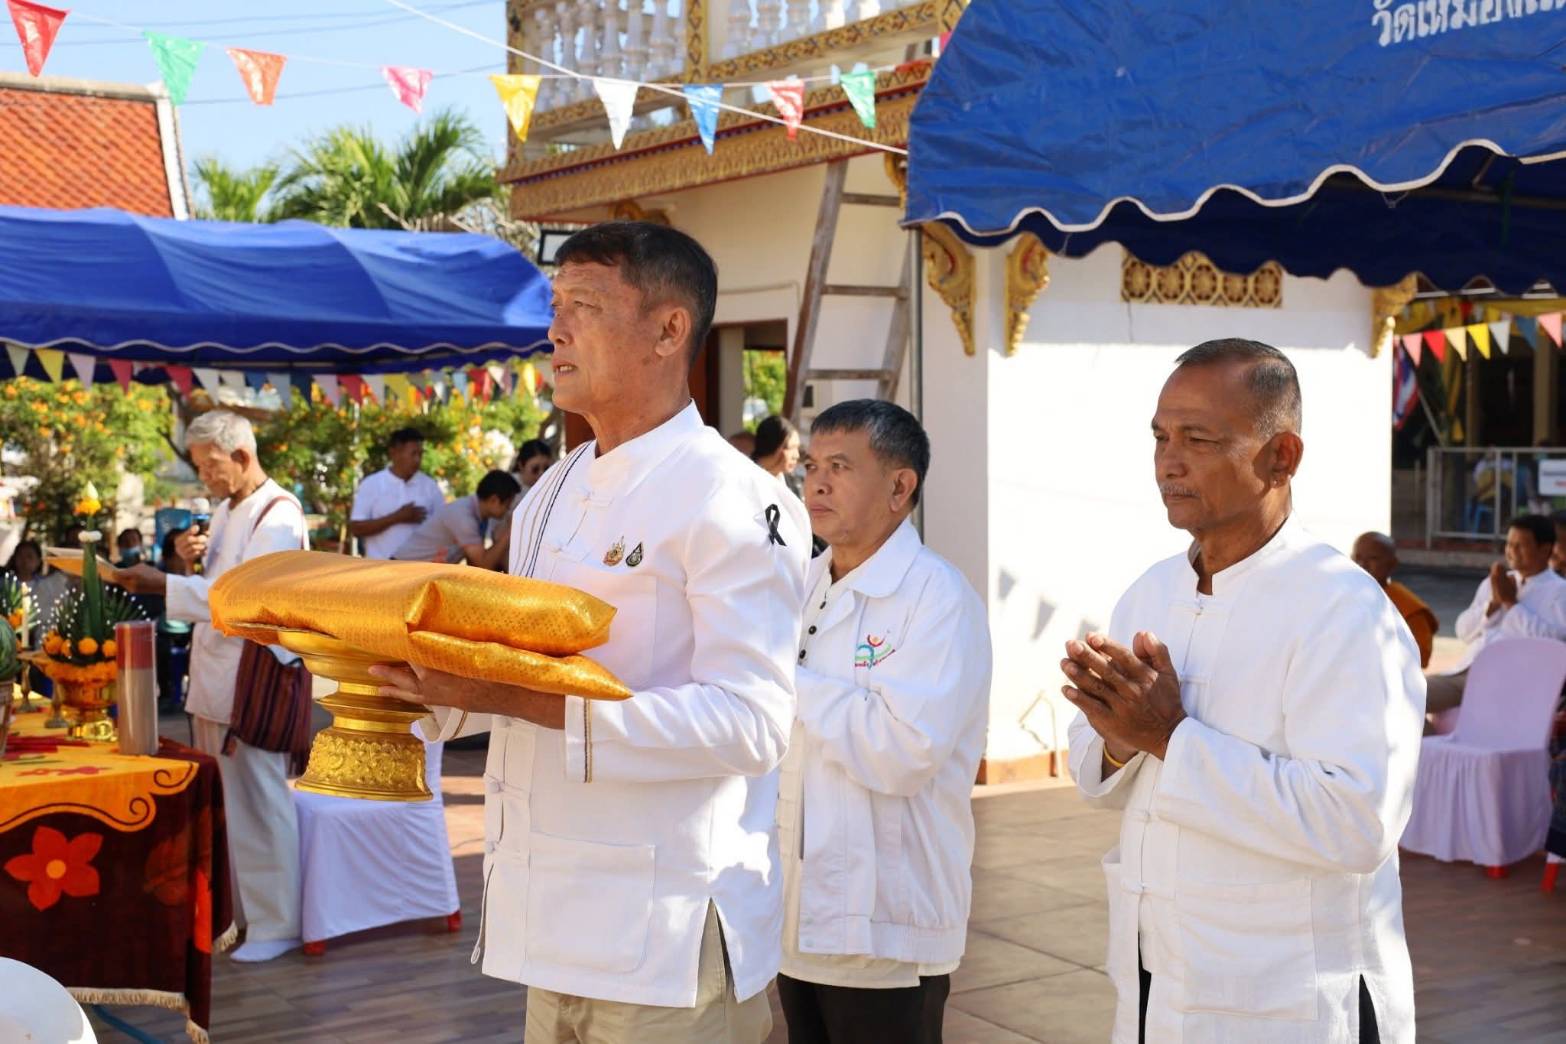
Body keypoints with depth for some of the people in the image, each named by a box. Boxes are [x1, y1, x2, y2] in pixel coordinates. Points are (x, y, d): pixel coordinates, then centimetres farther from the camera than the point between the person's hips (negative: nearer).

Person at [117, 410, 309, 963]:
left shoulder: (278, 516, -14)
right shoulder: (226, 511, 14)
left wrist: (165, 584, -25)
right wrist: (191, 558, 1)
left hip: (256, 673, -9)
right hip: (216, 668, 9)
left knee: (258, 797, -4)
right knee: (222, 796, 13)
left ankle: (276, 923, 4)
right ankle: (234, 907, 24)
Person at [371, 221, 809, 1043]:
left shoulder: (732, 501, -15)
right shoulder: (550, 496, 11)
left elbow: (750, 722, -23)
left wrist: (522, 700, -26)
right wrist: (432, 684, -3)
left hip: (665, 936, -7)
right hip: (549, 917, 8)